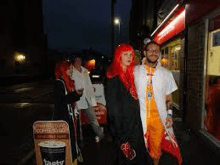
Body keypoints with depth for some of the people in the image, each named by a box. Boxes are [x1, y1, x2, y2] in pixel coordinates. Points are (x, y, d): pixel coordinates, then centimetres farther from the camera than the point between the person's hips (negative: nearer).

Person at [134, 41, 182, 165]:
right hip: (140, 117, -1)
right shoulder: (135, 71, 1)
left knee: (157, 146, 16)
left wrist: (169, 114, -1)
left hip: (159, 117, 1)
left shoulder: (166, 73, 5)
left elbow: (169, 97, 8)